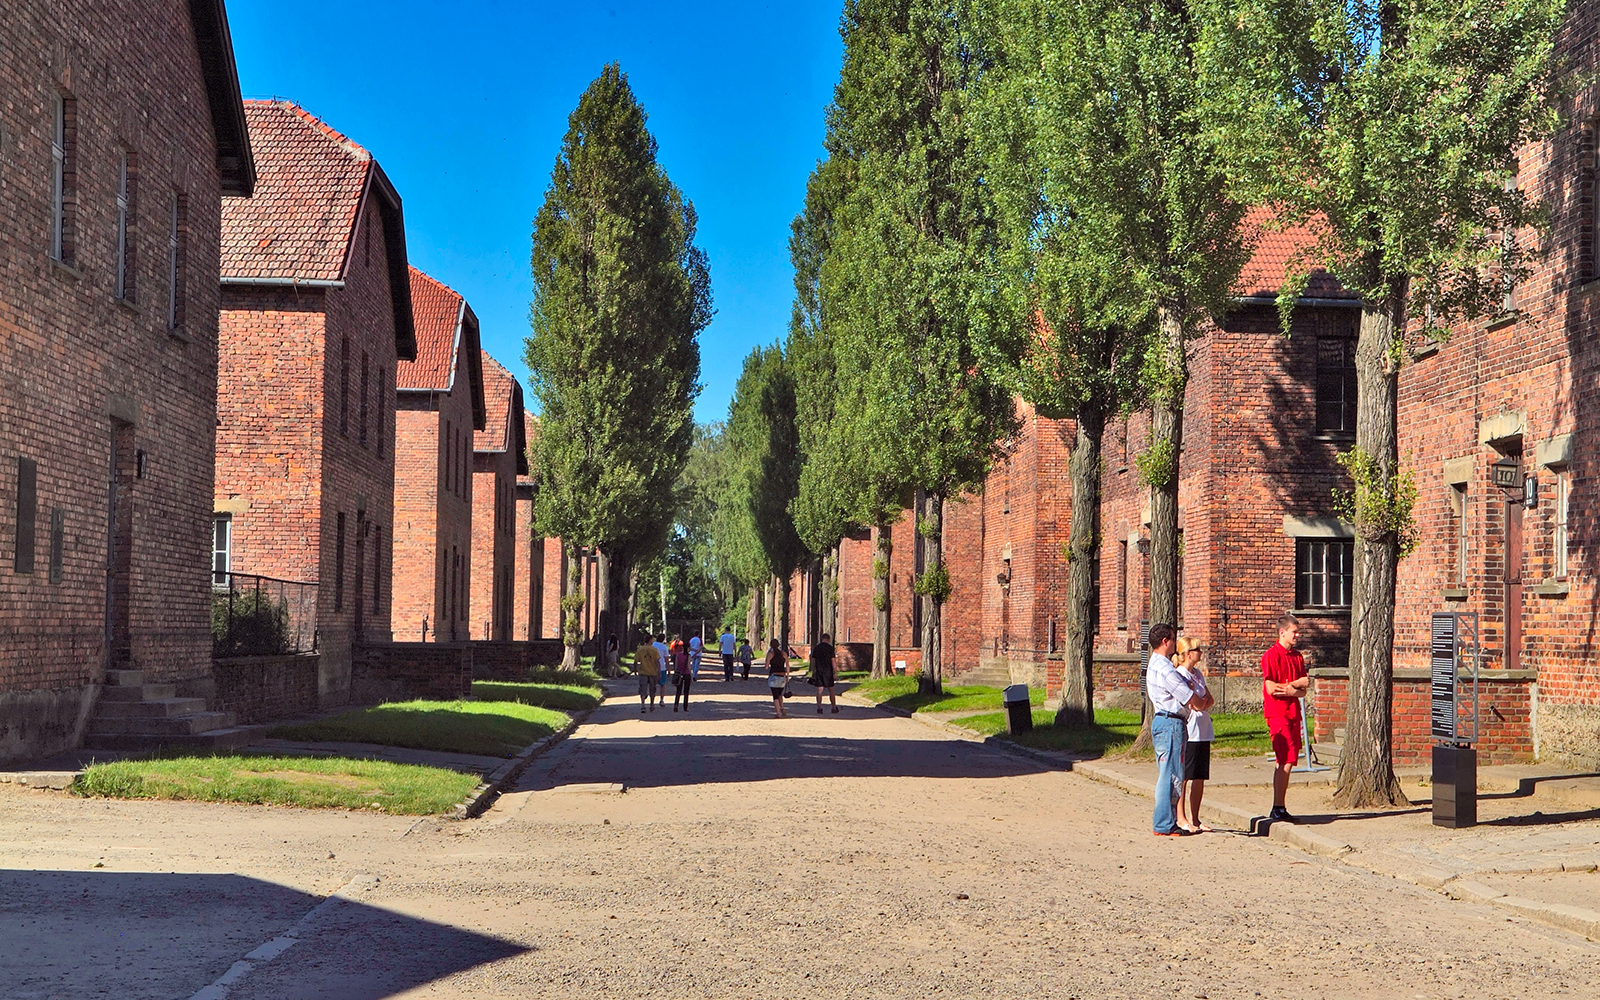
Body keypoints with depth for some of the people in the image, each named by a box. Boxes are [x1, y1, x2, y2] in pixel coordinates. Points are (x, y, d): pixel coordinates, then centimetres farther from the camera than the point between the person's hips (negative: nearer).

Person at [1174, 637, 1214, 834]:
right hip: (1188, 732, -8)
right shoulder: (1180, 675, -11)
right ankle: (1181, 819, 2)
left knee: (1200, 778, 9)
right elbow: (1198, 704, -15)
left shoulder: (1198, 674, 15)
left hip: (1203, 732, 8)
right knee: (1183, 777, -3)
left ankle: (1194, 819, 14)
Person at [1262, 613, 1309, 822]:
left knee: (1288, 761, 7)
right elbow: (1271, 689, -14)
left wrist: (1289, 690, -10)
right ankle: (1277, 808, -8)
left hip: (1293, 712, 7)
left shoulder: (1297, 656, 15)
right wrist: (1296, 684, -4)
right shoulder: (1272, 655, -8)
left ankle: (1279, 808, 12)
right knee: (1286, 761, -12)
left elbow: (1303, 691, 12)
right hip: (1277, 713, -7)